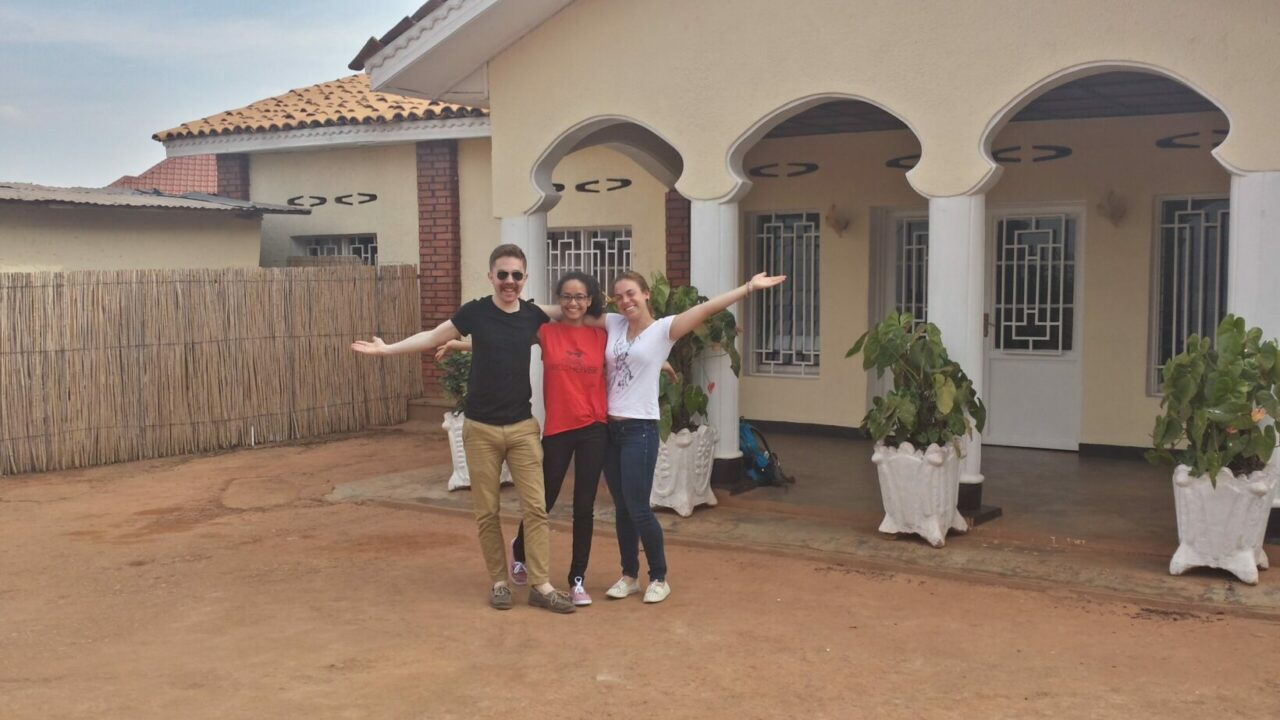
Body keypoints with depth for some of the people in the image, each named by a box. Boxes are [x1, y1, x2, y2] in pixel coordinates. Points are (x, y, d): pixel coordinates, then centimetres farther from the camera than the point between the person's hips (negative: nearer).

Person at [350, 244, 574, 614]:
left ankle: (541, 586, 4)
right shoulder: (476, 312, -8)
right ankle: (499, 581, 19)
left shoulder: (534, 315, -1)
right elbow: (434, 337, 5)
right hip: (481, 429, -1)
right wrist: (387, 348, 6)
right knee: (487, 511, 5)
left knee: (535, 507, -2)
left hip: (523, 427, 2)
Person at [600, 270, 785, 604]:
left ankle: (659, 577, 14)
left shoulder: (663, 329, -6)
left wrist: (749, 287, -21)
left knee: (638, 508, -4)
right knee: (621, 508, 12)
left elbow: (707, 308, -15)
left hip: (640, 430, -5)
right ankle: (629, 575, 27)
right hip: (609, 428, 5)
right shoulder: (612, 324, 8)